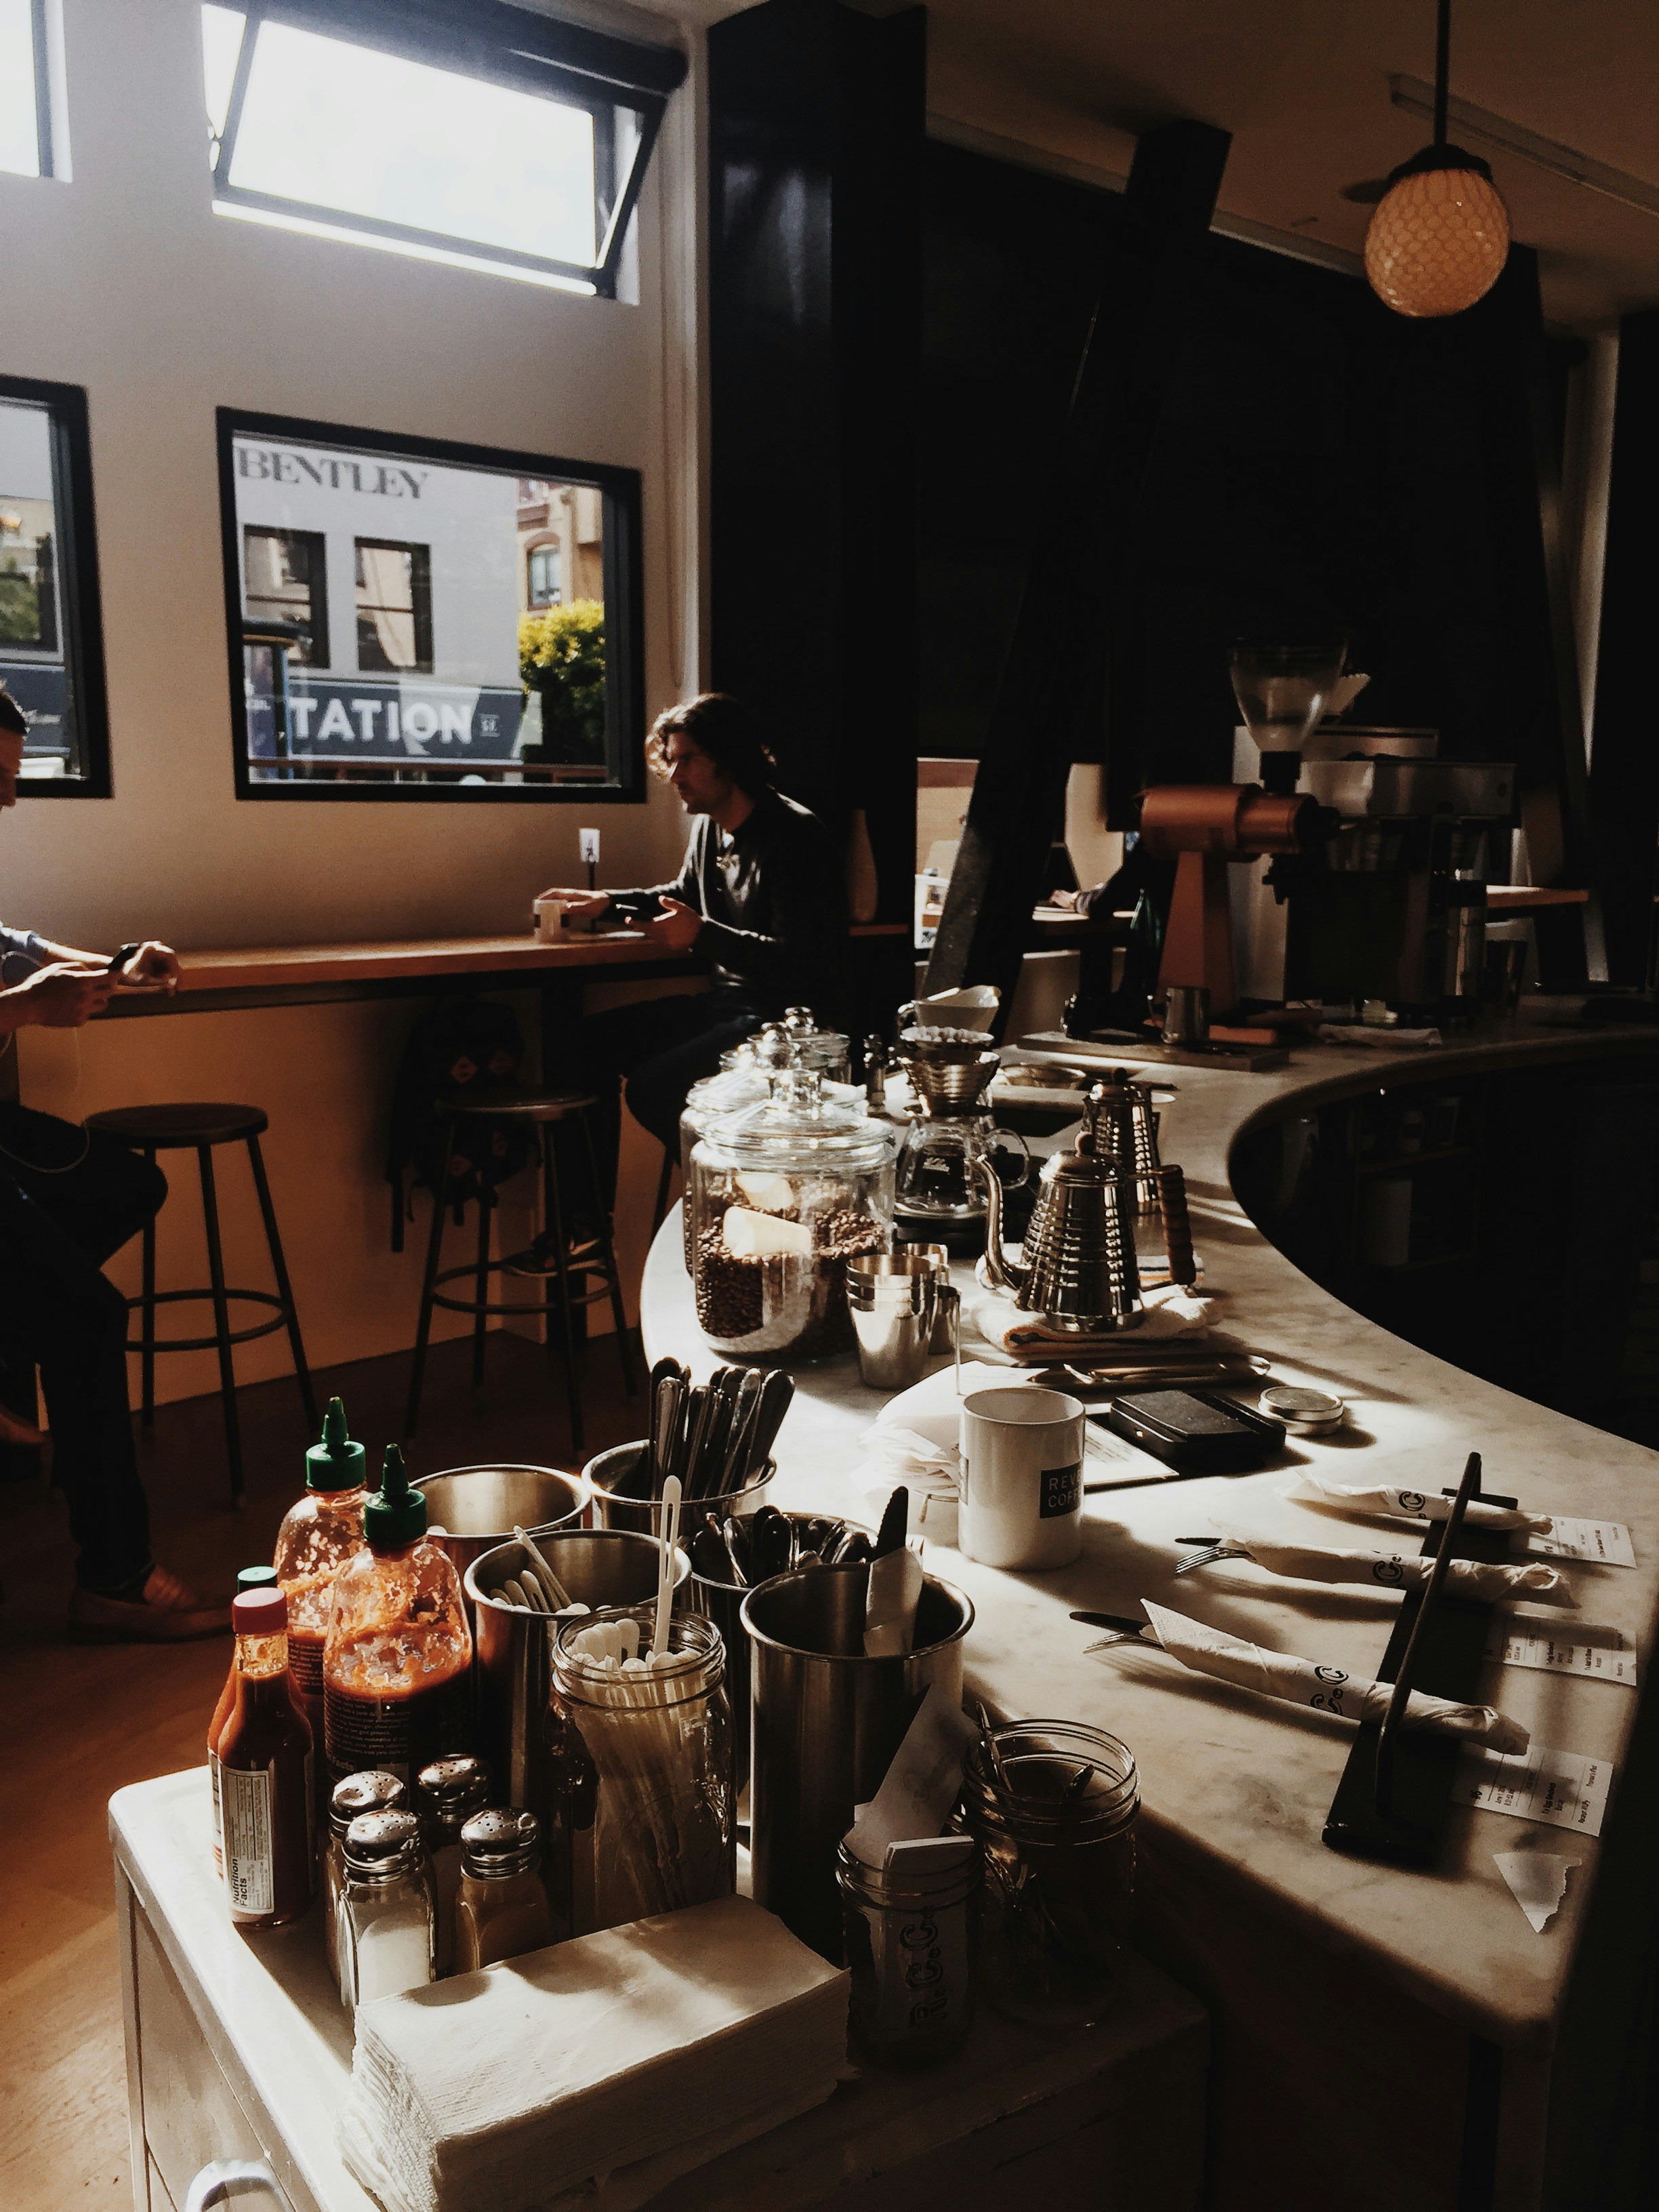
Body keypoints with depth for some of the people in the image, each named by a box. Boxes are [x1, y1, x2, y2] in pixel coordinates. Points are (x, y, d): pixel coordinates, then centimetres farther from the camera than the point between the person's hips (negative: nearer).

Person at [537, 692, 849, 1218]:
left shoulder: (794, 835, -17)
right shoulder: (709, 825, 11)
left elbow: (804, 963, -24)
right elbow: (685, 895, 33)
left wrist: (703, 935, -26)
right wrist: (607, 902, 21)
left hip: (789, 1017, -9)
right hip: (726, 1002, 10)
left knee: (652, 1086, -28)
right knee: (583, 1048, 1)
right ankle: (586, 1228, 8)